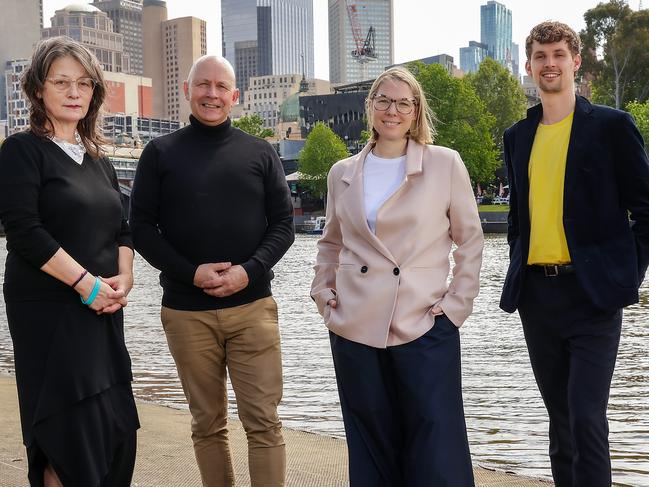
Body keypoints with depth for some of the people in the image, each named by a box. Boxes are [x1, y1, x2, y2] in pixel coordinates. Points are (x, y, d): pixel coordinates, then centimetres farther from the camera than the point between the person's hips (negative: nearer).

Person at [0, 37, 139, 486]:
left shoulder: (96, 158, 16)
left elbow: (121, 228, 15)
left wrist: (123, 279, -4)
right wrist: (87, 284, -16)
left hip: (102, 310, 7)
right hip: (49, 310, -7)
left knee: (116, 428, 7)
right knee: (69, 432, -5)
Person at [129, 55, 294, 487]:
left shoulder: (260, 153, 8)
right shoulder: (161, 153, 6)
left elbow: (283, 224, 5)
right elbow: (142, 227, 2)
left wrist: (249, 271, -12)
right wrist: (191, 273, -12)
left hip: (253, 307, 0)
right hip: (186, 311, 0)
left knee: (263, 422, -2)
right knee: (208, 423, 9)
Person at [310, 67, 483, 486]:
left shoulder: (446, 164, 0)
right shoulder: (343, 173, 10)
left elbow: (470, 239, 4)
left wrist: (458, 302, -3)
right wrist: (322, 290, 10)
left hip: (425, 326, -3)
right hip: (356, 327, 3)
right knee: (371, 445, 11)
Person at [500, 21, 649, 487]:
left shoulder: (611, 125, -1)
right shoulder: (518, 136, 14)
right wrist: (518, 267, 12)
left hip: (592, 293, -5)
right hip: (536, 294, 5)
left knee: (587, 418, -10)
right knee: (561, 419, 13)